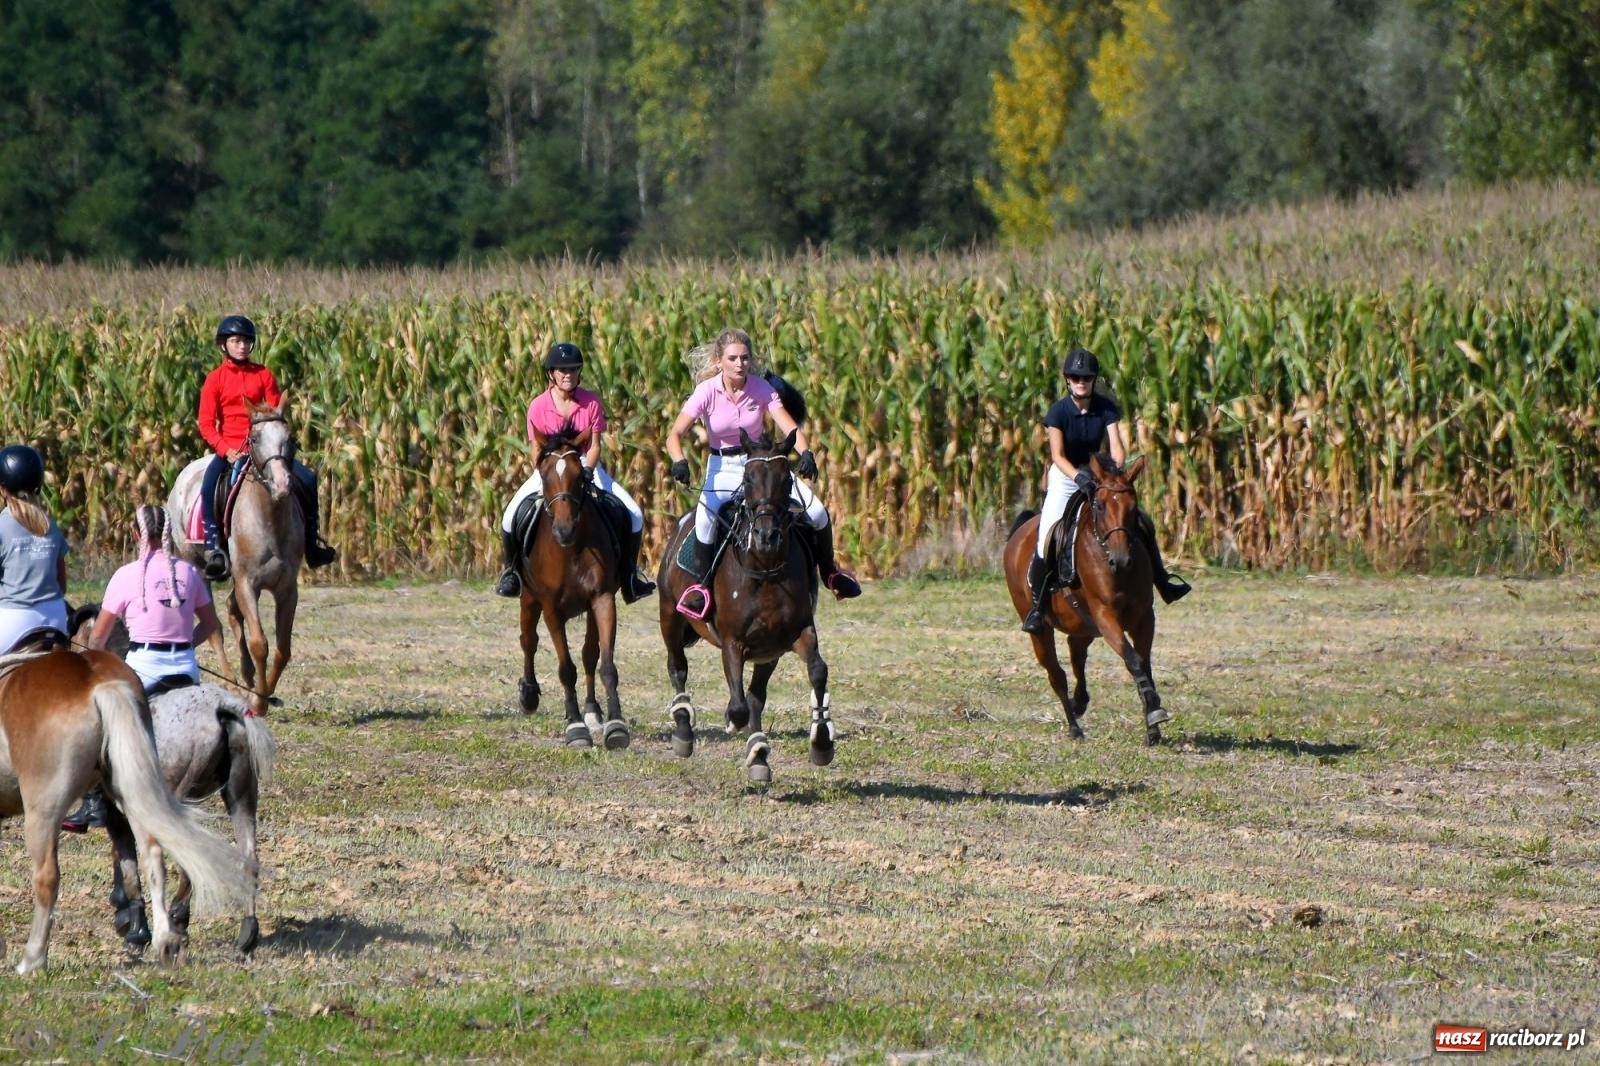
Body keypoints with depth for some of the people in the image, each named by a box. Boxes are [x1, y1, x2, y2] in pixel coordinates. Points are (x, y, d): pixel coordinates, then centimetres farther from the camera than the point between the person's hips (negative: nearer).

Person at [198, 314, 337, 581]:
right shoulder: (215, 379, 1)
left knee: (306, 479, -12)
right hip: (229, 450, -2)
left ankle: (312, 543, 1)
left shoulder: (263, 376, 7)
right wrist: (226, 451, -18)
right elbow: (206, 424, -4)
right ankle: (213, 549, -25)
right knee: (209, 488, -30)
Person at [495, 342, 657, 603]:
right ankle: (512, 572, 2)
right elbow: (536, 451, -6)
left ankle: (629, 577, 0)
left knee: (634, 514, -15)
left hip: (586, 466, 1)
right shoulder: (538, 407, -10)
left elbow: (595, 446, -7)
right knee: (512, 517, -22)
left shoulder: (592, 403, -8)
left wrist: (586, 472, -25)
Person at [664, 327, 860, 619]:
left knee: (817, 512, -10)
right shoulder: (707, 392, -14)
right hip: (722, 468, -2)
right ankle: (699, 584, -19)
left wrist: (805, 453, -38)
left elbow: (789, 427, -18)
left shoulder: (761, 388, -9)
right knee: (706, 515, -35)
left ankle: (829, 571, 17)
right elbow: (675, 434, -22)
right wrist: (679, 462, -43)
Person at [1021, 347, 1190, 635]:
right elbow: (1058, 455, -24)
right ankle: (1036, 606, -9)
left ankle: (1161, 580, 15)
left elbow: (1116, 446, -19)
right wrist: (1078, 476, -41)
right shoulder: (1058, 412, -18)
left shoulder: (1106, 408, -11)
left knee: (1143, 524, -4)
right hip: (1064, 475, -3)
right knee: (1046, 540, -19)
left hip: (1097, 473, 3)